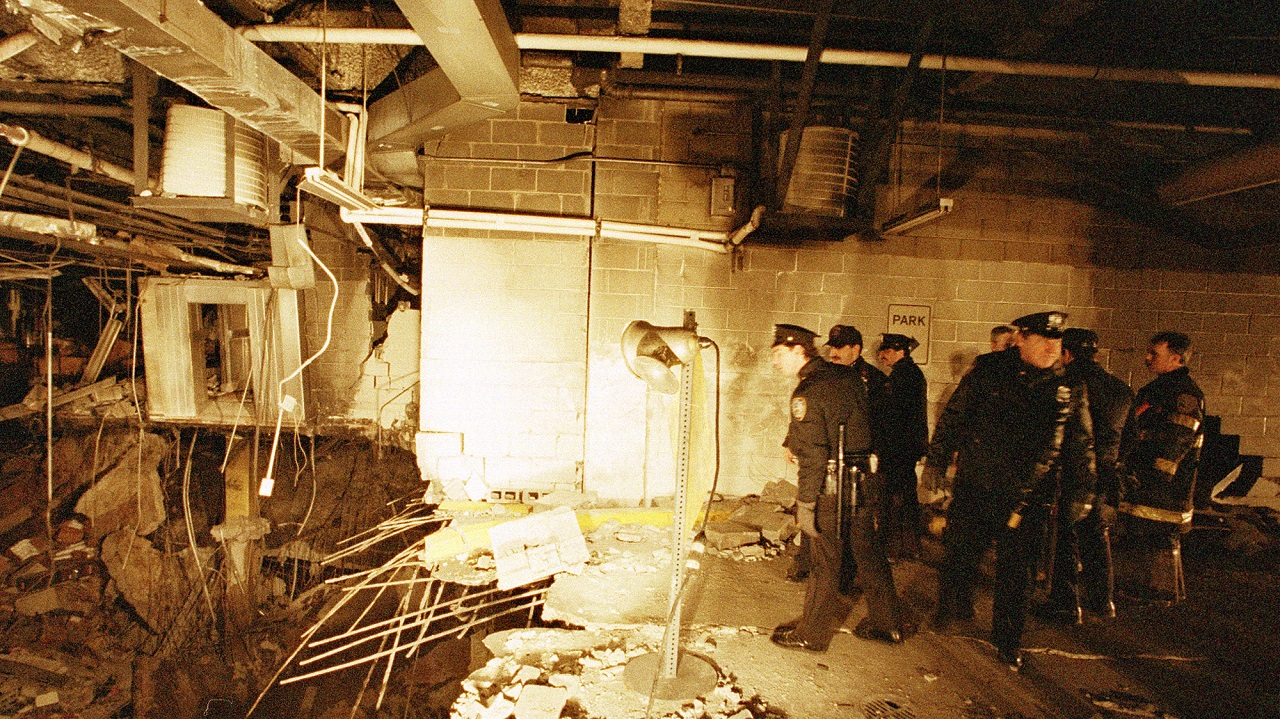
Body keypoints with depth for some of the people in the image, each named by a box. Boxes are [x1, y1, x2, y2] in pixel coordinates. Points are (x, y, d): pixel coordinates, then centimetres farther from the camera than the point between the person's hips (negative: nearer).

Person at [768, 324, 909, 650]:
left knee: (826, 561, 3)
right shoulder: (848, 376, 7)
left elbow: (813, 455, -21)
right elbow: (869, 423, 17)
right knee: (869, 552, 17)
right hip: (863, 478, 8)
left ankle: (811, 633, 17)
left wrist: (805, 503, -19)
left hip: (830, 487, -8)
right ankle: (887, 623, 30)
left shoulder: (807, 393, -16)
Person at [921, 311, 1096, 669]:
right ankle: (954, 606, 35)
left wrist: (1081, 491, 10)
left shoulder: (1070, 388, 2)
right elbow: (952, 416, 2)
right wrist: (936, 460, 1)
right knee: (958, 553, 6)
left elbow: (1081, 446, 11)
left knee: (1015, 570, 9)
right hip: (974, 487, -1)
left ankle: (1007, 640, 26)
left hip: (1027, 497, 1)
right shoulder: (988, 372, -3)